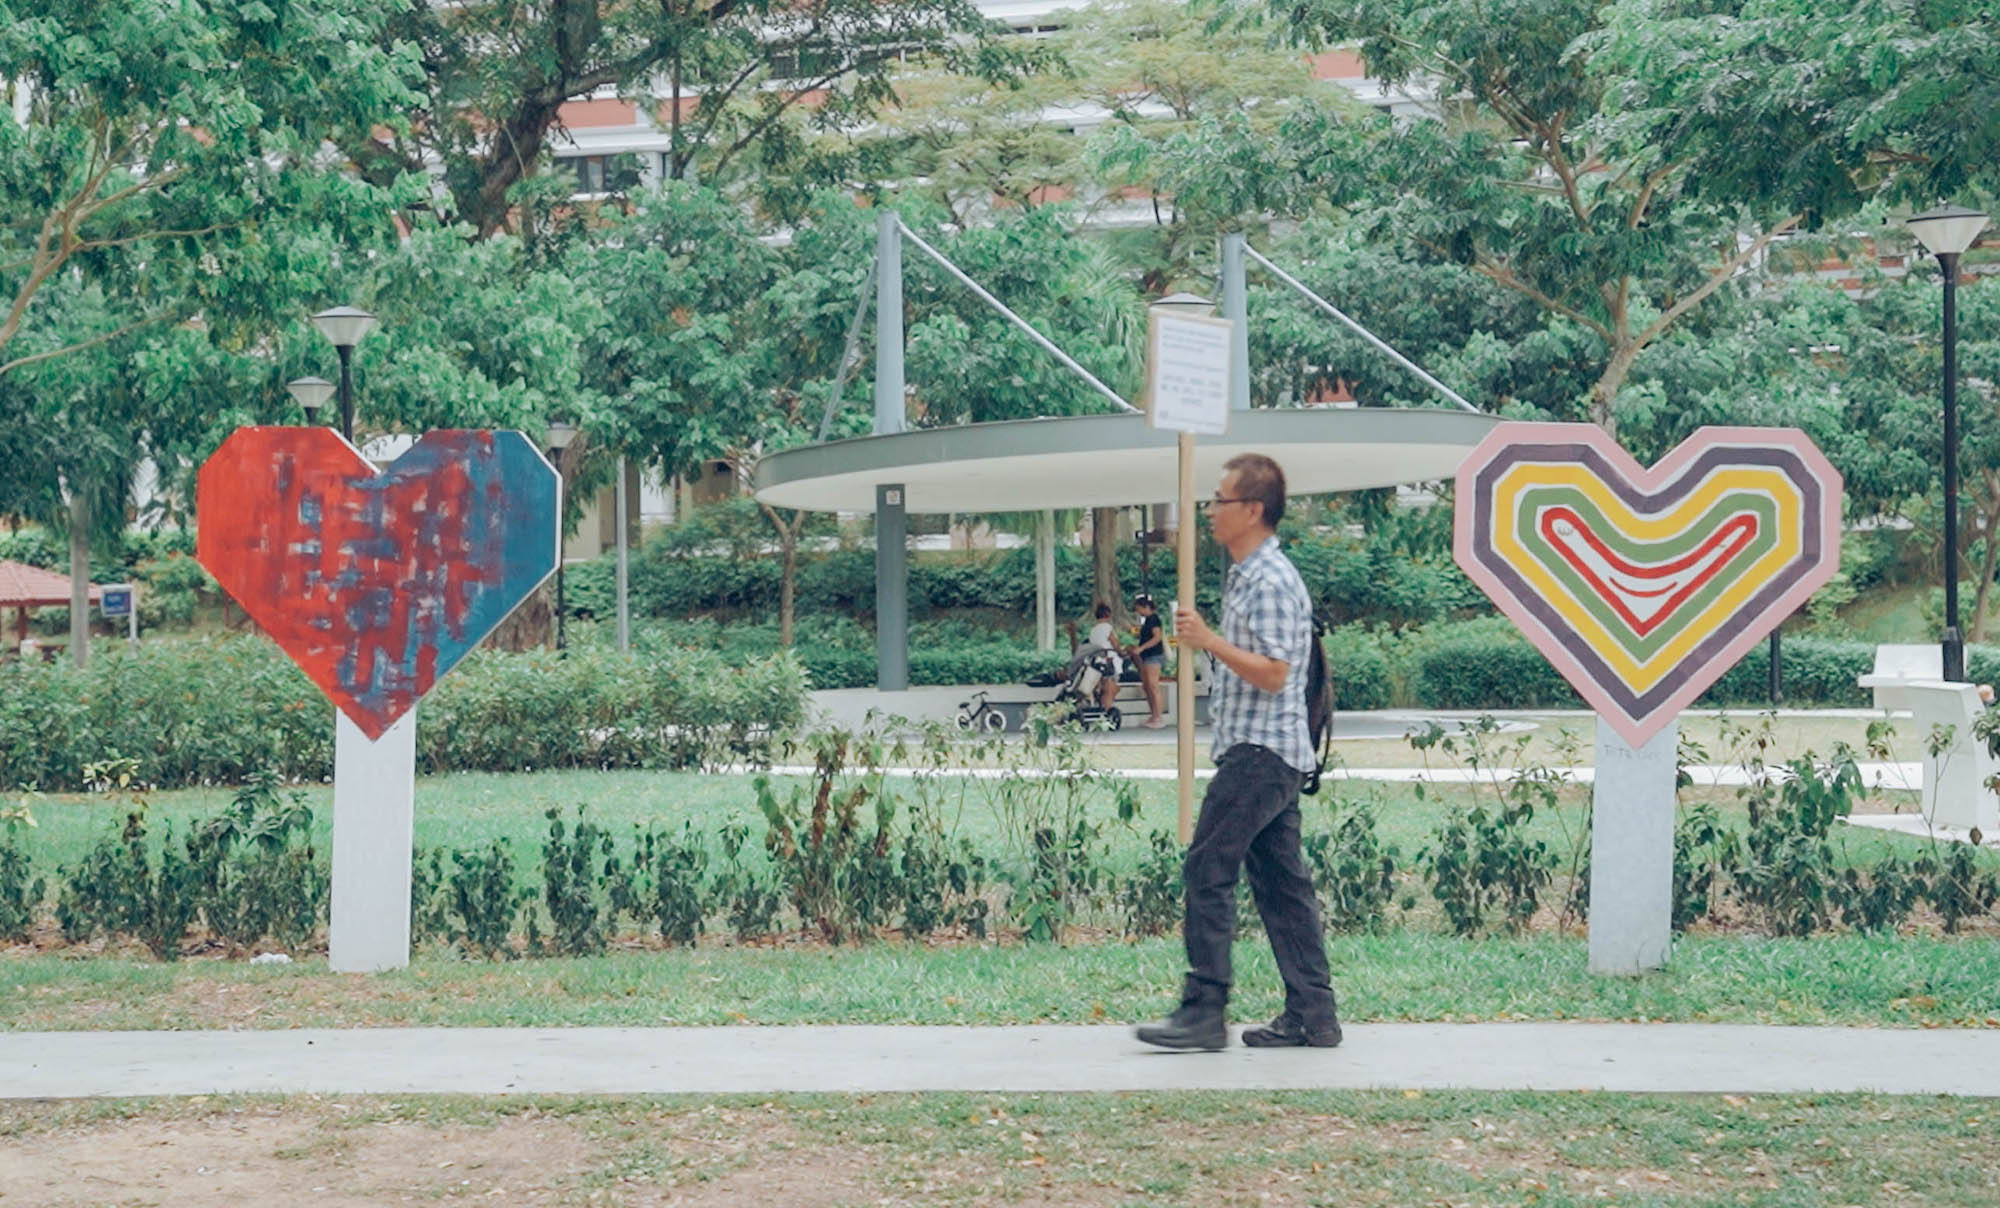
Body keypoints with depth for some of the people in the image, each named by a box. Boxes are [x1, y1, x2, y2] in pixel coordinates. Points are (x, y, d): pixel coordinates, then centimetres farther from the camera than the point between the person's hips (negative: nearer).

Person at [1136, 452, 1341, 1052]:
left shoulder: (1271, 582, -15)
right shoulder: (1246, 575, 17)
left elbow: (1274, 674, -21)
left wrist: (1209, 640, -23)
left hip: (1260, 751, -11)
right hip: (1261, 752, 11)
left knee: (1209, 869, -9)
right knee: (1279, 879, 9)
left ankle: (1204, 1010, -7)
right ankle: (1312, 1014, 11)